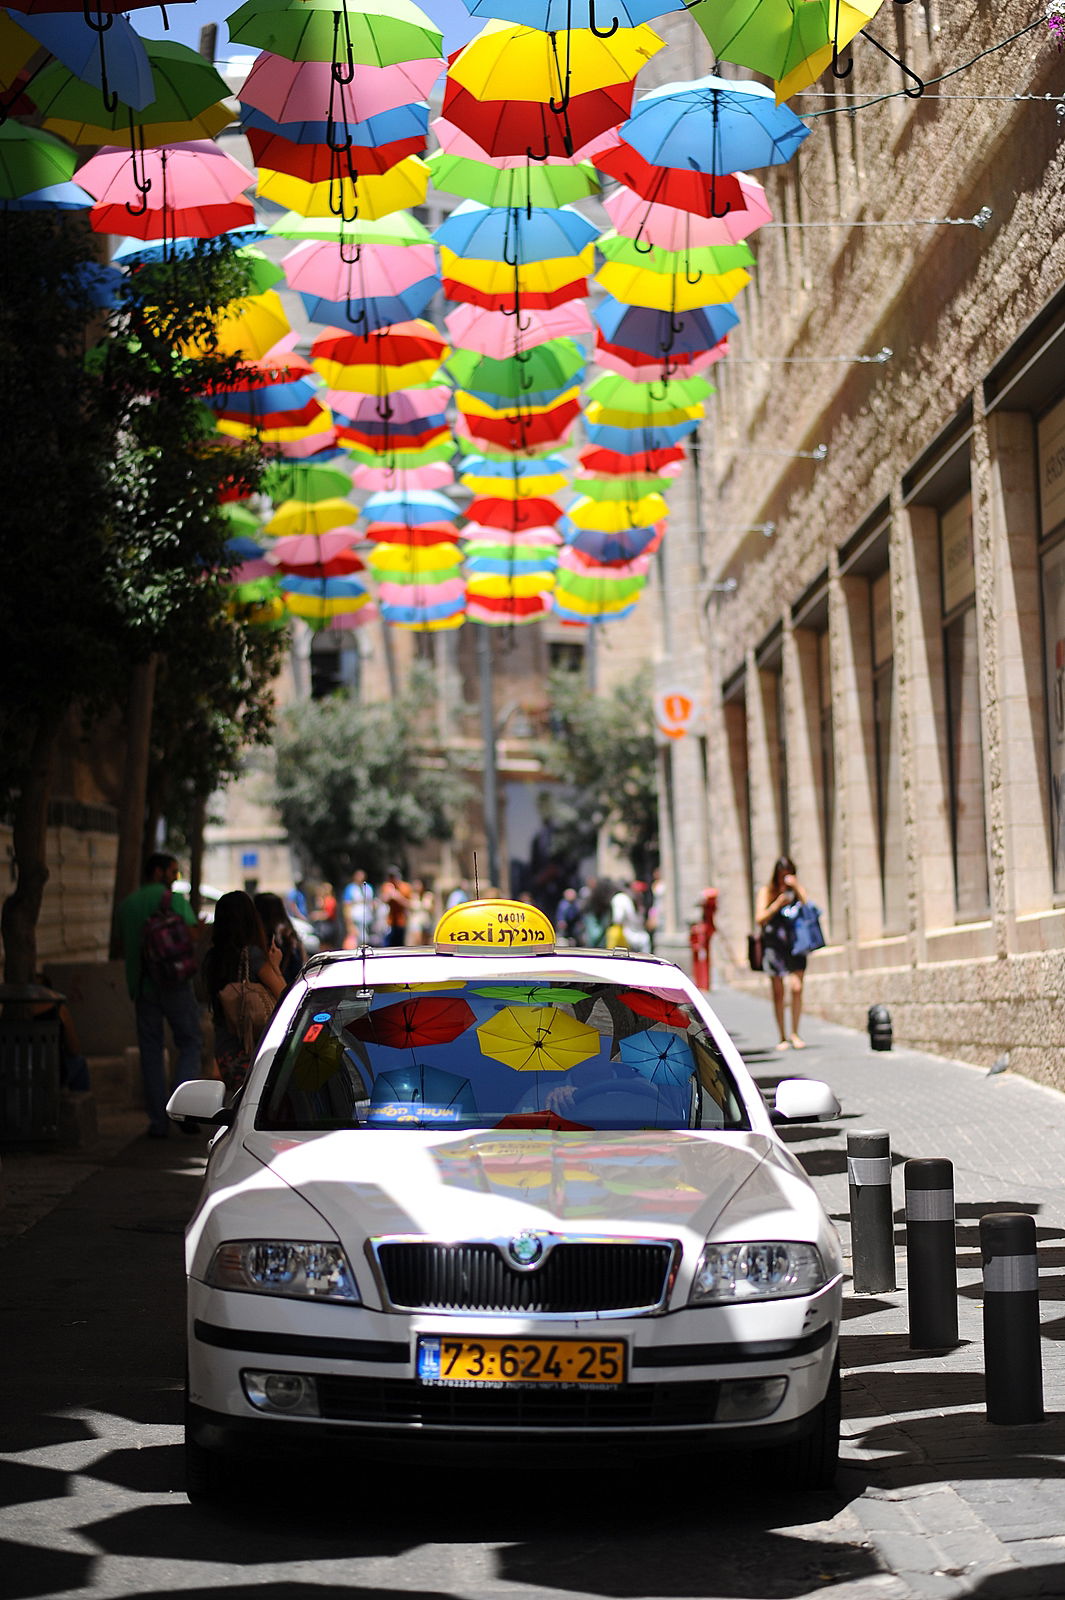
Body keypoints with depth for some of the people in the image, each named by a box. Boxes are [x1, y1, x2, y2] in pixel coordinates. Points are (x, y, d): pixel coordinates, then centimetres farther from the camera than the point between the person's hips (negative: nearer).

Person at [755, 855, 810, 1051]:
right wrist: (777, 904, -13)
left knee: (797, 988, -10)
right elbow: (759, 919, -1)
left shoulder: (796, 889, 11)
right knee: (778, 992, 0)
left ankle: (795, 1033, -3)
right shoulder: (766, 891, 6)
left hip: (795, 945, 1)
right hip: (773, 945, -1)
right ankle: (783, 1037, 6)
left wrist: (797, 889, -12)